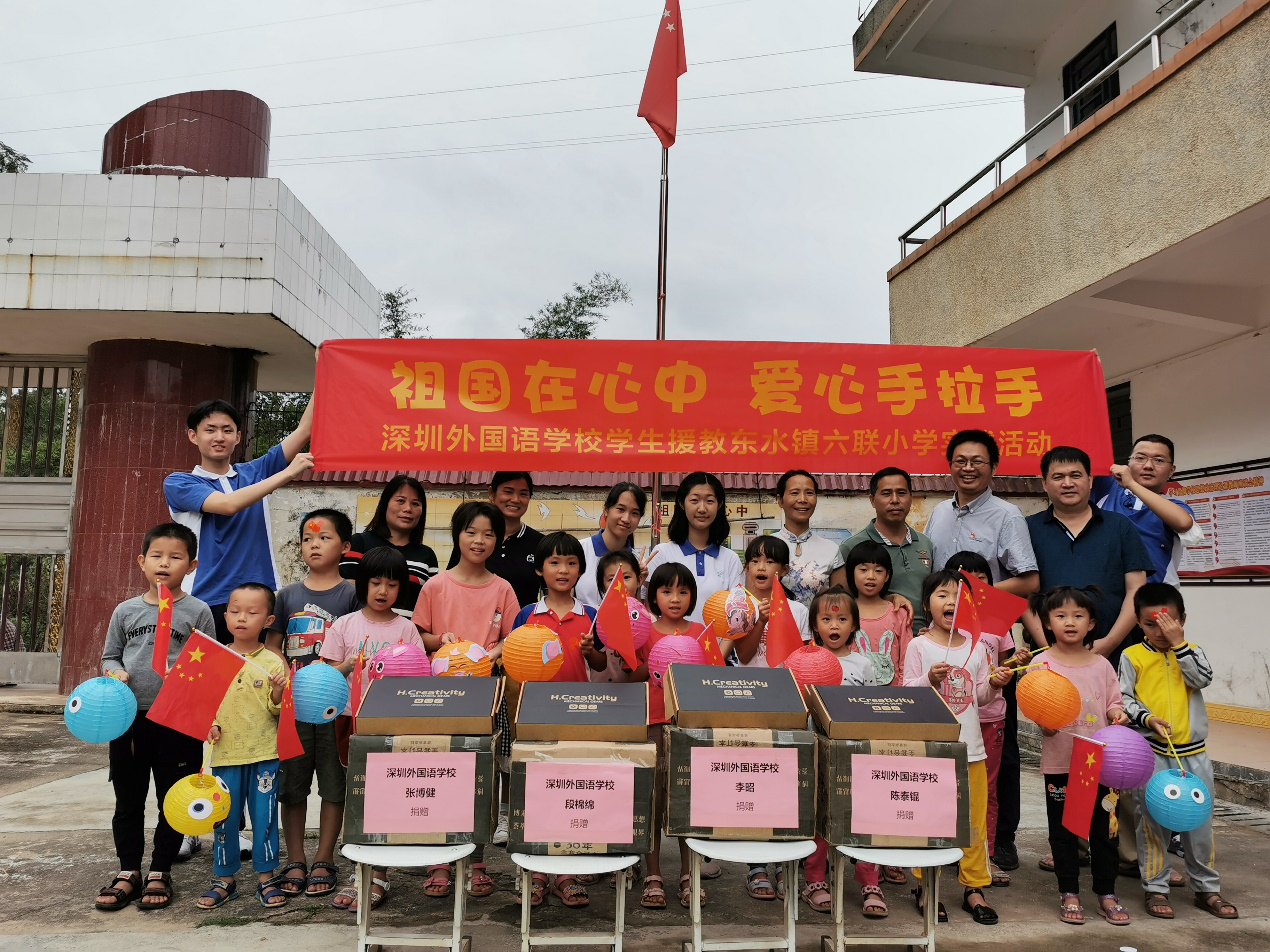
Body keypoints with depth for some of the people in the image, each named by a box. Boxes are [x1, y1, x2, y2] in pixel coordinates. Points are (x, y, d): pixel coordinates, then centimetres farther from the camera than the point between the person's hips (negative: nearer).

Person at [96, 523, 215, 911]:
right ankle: (128, 872, 27)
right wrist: (115, 673, -7)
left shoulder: (197, 612, -2)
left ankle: (160, 873, 22)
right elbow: (109, 655, 13)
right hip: (129, 717, 3)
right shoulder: (126, 610, 6)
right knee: (128, 800, 13)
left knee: (173, 801, 7)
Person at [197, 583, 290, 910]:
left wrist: (278, 693, -22)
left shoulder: (272, 662, -2)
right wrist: (208, 725, -7)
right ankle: (224, 879, 25)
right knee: (224, 818, 10)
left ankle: (266, 877, 19)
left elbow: (278, 710, -2)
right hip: (225, 752, 2)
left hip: (264, 754, -2)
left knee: (264, 817, 5)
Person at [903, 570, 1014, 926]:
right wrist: (929, 679, -22)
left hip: (970, 746, 3)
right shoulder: (919, 646, -3)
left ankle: (974, 888, 22)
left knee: (975, 819, 9)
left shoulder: (975, 648, 8)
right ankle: (926, 888, 18)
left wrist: (994, 684, -9)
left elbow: (979, 696, 10)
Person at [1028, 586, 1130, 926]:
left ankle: (1106, 894, 26)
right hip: (1059, 761, -3)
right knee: (1063, 829, 8)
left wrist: (1118, 715, -11)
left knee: (1102, 827, 12)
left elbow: (1113, 703, 9)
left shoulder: (1101, 664, 4)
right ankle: (1069, 894, 21)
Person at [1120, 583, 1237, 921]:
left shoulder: (1192, 652, 7)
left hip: (1193, 752, 3)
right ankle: (1155, 889, 13)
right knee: (1153, 820, 3)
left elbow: (1202, 678, -12)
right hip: (1151, 752, -2)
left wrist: (1178, 643, -15)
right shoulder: (1132, 656, -2)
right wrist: (1146, 718, -20)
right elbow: (1123, 698, -4)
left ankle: (1207, 889, 26)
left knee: (1200, 820, 11)